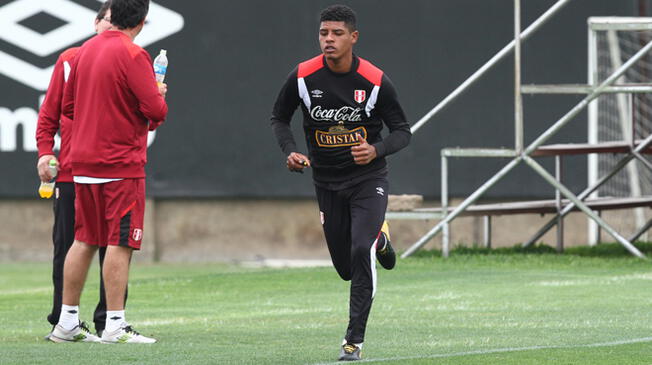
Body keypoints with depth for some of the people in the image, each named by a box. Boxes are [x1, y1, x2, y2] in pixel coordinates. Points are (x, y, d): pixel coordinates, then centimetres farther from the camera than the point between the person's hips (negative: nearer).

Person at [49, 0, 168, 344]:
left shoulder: (85, 51, 9)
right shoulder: (133, 55, -13)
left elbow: (68, 106, 16)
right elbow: (155, 110, -17)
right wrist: (158, 95, 4)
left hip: (83, 161, 7)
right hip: (121, 164, -7)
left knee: (84, 240, 13)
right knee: (120, 243, -5)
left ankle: (67, 322, 15)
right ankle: (114, 326, -7)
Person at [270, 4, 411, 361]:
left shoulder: (375, 81, -14)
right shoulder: (302, 77, -9)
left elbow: (402, 131, -5)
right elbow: (279, 118, 8)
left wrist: (376, 150, -25)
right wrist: (290, 152, -10)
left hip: (368, 177, -3)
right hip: (327, 181, 3)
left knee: (361, 252, -21)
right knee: (346, 268, 8)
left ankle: (354, 339, -11)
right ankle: (379, 238, 44)